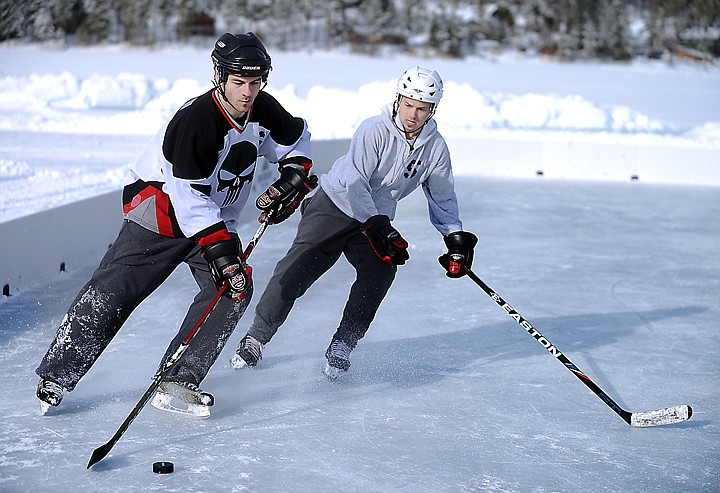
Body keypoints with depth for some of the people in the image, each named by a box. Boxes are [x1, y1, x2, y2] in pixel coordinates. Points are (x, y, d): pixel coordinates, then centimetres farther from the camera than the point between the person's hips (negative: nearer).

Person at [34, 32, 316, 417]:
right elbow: (189, 196, -30)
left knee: (235, 288, -12)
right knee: (114, 291, -11)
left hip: (216, 218, 7)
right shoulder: (194, 120, -28)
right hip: (161, 208, -6)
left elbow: (296, 140, 16)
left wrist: (294, 177, -2)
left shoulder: (264, 110, -6)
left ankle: (175, 384, -10)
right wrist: (219, 247, -33)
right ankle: (56, 375, 1)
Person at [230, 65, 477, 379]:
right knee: (297, 270, -15)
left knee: (381, 268, -23)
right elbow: (354, 183, -26)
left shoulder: (435, 147, -4)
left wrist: (456, 238, -4)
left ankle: (342, 346, -9)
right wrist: (379, 229, -31)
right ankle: (256, 338, 1)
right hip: (335, 204, -4)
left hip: (377, 218, 4)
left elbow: (443, 197, 7)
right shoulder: (375, 130, -20)